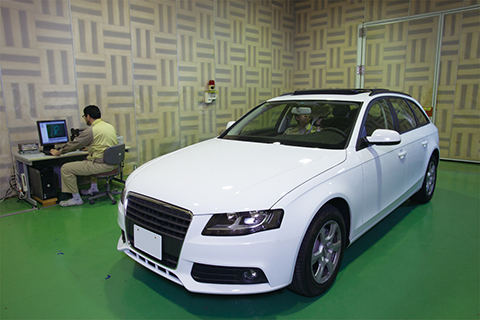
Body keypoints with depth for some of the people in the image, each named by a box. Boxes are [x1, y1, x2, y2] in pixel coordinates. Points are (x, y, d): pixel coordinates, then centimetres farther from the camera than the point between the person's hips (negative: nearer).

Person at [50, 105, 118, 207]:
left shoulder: (91, 130, -14)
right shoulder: (110, 126, 10)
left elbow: (75, 143, -4)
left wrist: (58, 152, 11)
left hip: (101, 165, -9)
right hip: (112, 163, 9)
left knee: (65, 168, -2)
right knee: (88, 160, 38)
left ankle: (76, 199, 3)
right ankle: (93, 188, 37)